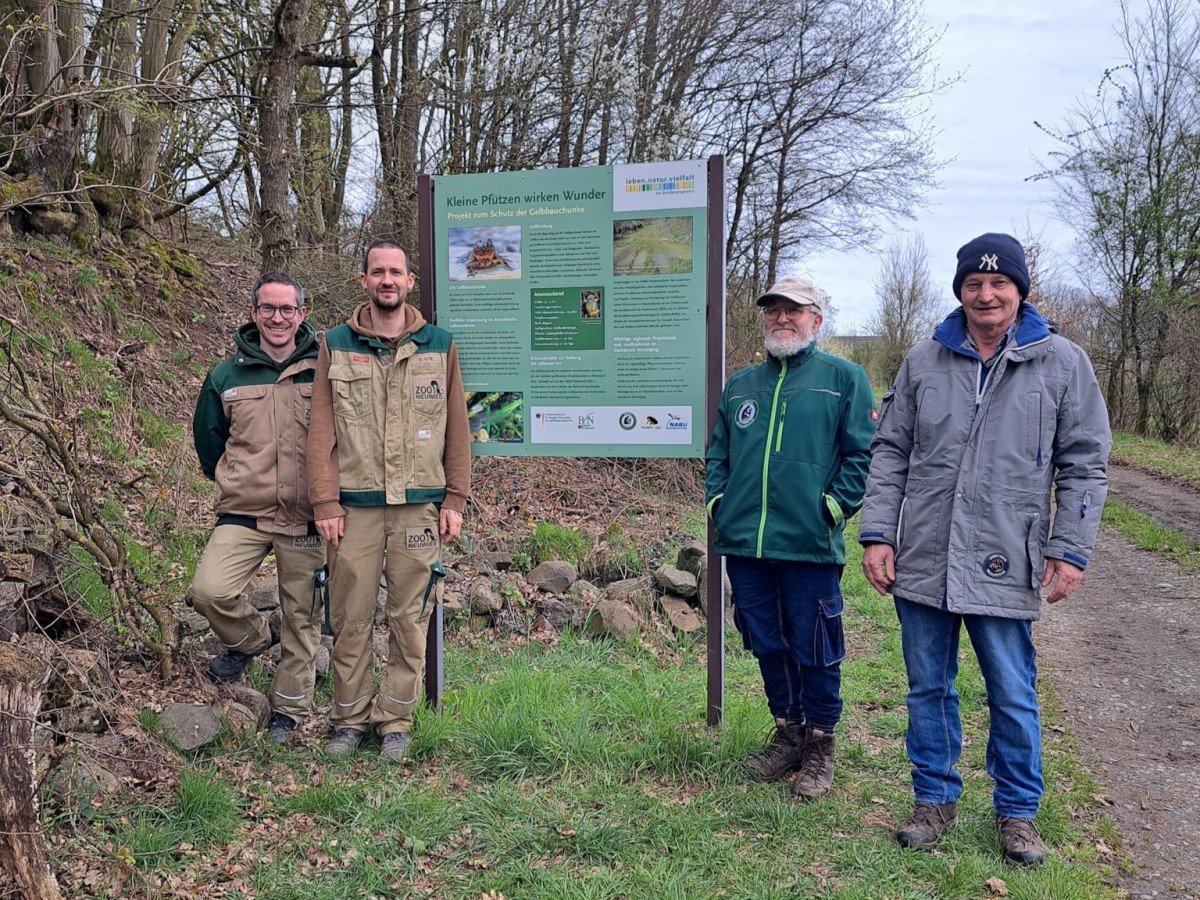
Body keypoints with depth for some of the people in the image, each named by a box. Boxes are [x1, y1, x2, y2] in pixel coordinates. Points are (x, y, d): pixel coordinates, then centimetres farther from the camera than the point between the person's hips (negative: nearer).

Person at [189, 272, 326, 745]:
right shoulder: (227, 376, 3)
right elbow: (208, 440, 17)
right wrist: (235, 483, 14)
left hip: (307, 518, -1)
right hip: (243, 514, 1)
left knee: (302, 616, 6)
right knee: (209, 590, -18)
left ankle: (290, 709, 25)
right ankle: (249, 638, 15)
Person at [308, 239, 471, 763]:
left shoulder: (440, 346, 7)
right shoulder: (336, 346, 6)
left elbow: (456, 429, 8)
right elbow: (321, 431, 2)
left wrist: (455, 501, 3)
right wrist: (325, 502, -5)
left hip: (419, 505, 1)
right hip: (355, 506, 0)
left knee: (410, 618, 5)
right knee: (350, 617, 4)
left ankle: (395, 719, 17)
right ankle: (351, 717, 18)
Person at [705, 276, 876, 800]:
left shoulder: (843, 378, 2)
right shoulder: (740, 385, 17)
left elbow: (863, 453, -3)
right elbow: (718, 454, 22)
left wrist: (834, 507, -11)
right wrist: (717, 502, 9)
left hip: (810, 546, -5)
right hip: (744, 544, 5)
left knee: (814, 652, 3)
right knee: (768, 645, 13)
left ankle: (819, 749, 19)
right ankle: (787, 735, 29)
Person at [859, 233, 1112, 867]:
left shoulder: (1062, 363, 2)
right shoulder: (924, 361, 6)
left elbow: (1084, 465, 3)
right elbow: (890, 452, 8)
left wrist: (1070, 549, -4)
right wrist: (877, 534, 1)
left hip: (1004, 566, -2)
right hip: (921, 560, 2)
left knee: (1013, 698, 6)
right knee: (928, 688, 12)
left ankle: (1017, 812, 25)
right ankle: (935, 798, 29)